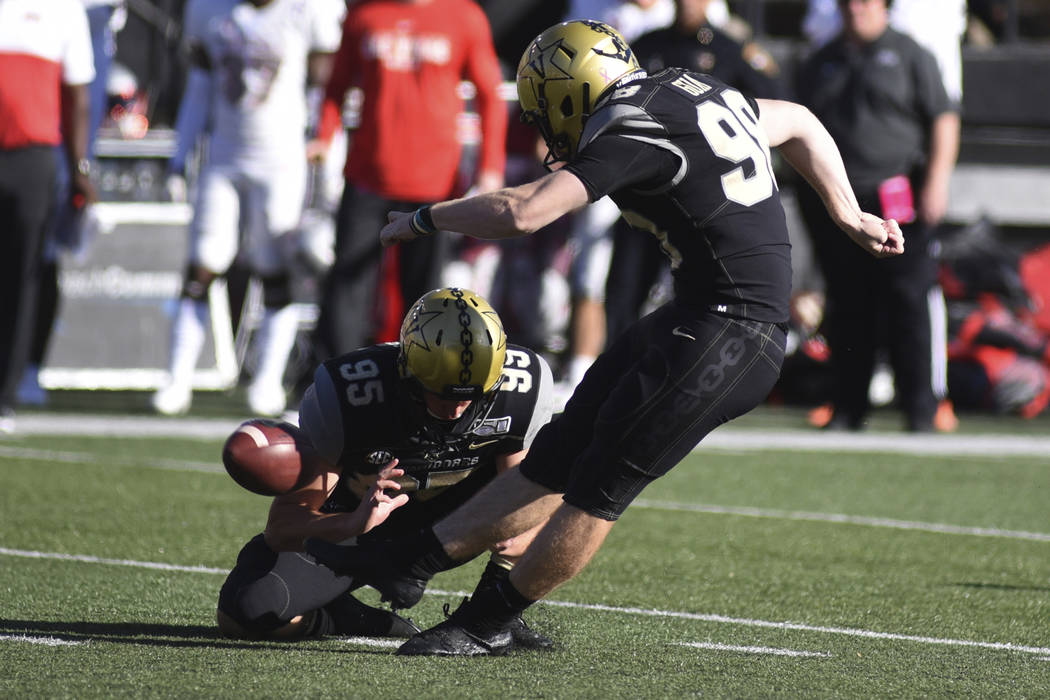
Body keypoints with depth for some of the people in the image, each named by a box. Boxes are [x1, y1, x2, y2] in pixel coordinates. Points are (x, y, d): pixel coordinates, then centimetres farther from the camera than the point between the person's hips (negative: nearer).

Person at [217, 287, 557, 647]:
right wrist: (354, 524, -48)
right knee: (245, 612, -29)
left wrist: (511, 538, -35)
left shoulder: (521, 389, -25)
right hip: (344, 524, -2)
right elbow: (282, 526, -27)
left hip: (439, 517, 2)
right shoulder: (347, 396, -32)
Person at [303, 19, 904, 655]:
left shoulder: (631, 136, -15)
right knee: (561, 455, 10)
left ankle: (487, 624, 9)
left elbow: (521, 213, -21)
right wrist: (849, 216, 37)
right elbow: (798, 123, 27)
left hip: (729, 338, -10)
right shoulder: (690, 93, 13)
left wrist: (423, 220, -5)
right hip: (698, 316, 10)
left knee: (601, 481, -1)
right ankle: (411, 559, 11)